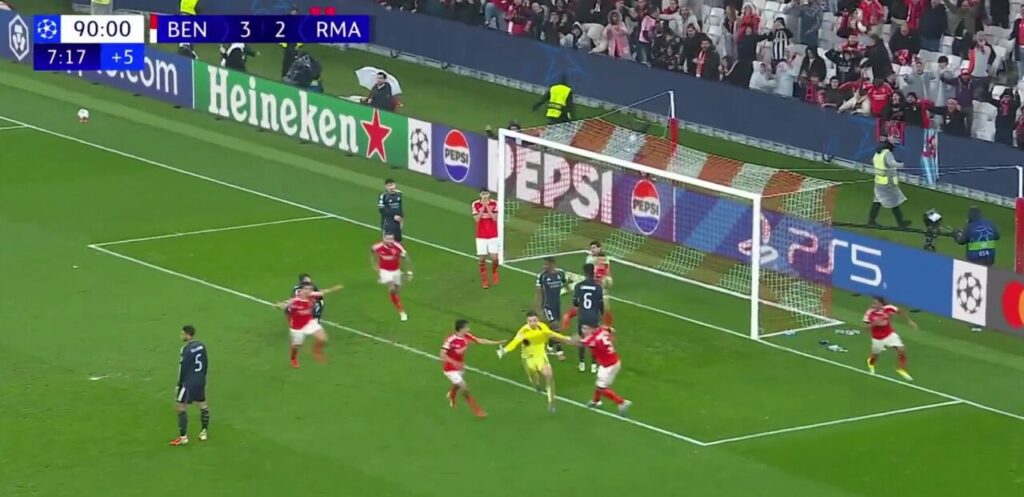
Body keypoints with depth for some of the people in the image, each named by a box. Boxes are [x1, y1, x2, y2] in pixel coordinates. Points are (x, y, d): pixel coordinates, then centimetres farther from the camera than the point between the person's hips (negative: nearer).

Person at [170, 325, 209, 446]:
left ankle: (183, 437, -2)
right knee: (202, 404, 18)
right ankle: (204, 432, 27)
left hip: (189, 382, -8)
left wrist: (179, 385, -9)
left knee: (181, 408, -1)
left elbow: (183, 368, -17)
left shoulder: (186, 350, -21)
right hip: (200, 381, 8)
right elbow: (206, 363, 11)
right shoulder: (201, 345, 2)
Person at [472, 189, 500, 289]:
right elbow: (476, 219, -12)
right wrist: (483, 207, -19)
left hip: (493, 235, 0)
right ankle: (484, 281, 11)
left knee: (494, 257, -5)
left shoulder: (494, 203, -4)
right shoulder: (475, 204, -4)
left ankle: (494, 272, 28)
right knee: (482, 258, -1)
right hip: (481, 236, 0)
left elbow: (495, 218, -13)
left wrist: (487, 207, -19)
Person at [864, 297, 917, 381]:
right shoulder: (869, 313, -22)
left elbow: (901, 311, -2)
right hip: (878, 338, -1)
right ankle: (870, 362, 58)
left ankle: (901, 369, 11)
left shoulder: (888, 308, -20)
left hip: (890, 335, 1)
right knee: (875, 356, 18)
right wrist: (874, 324, -35)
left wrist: (909, 321, -1)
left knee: (902, 350, -13)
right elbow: (866, 327, -16)